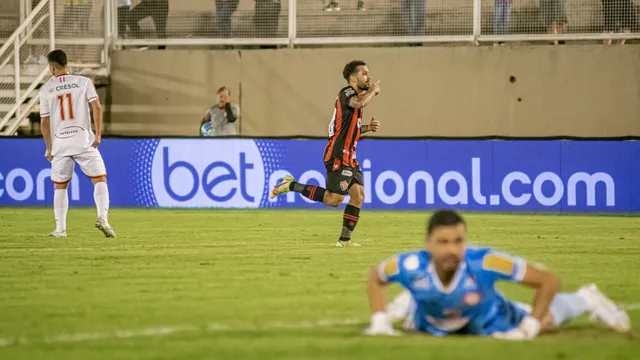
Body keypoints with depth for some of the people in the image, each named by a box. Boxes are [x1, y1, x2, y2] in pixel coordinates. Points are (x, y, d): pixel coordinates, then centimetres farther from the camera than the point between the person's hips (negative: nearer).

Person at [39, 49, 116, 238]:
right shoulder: (83, 82, 3)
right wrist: (98, 134, -7)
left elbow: (44, 121, 5)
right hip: (83, 141, -1)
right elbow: (96, 107, -8)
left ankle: (60, 228, 11)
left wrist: (49, 148, 12)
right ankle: (102, 217, -19)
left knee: (60, 186, 14)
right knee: (100, 179, 2)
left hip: (59, 143, 1)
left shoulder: (46, 89, 5)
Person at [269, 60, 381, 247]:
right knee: (334, 199, -13)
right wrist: (373, 91, -15)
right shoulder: (346, 93, -10)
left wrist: (367, 127, 11)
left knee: (358, 195, 3)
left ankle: (345, 239, 7)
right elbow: (360, 103, -35)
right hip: (338, 156, -10)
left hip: (349, 157, 10)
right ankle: (291, 185, -2)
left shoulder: (353, 95, 19)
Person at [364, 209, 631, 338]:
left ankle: (586, 300, 51)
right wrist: (379, 319, -20)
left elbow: (549, 281, -36)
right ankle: (409, 301, 71)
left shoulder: (484, 263, -46)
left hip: (488, 323, -2)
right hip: (430, 325, 2)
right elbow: (375, 277, -15)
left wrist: (529, 327, -33)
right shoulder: (412, 266, -41)